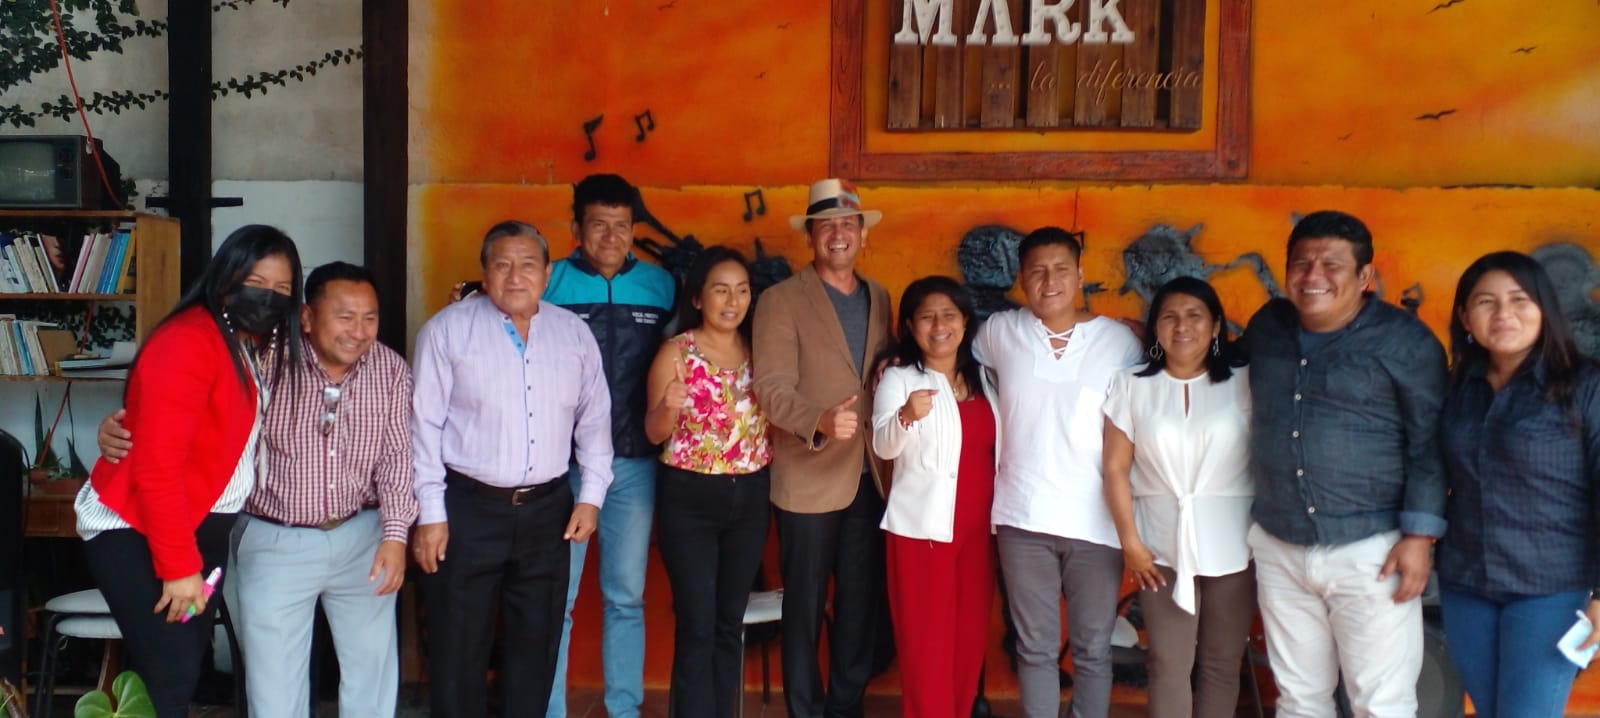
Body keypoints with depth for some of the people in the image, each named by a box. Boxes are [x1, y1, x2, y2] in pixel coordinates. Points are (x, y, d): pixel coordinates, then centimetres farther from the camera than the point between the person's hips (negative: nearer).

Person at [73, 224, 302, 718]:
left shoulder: (264, 348, 7)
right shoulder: (187, 344, -20)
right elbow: (156, 466, -24)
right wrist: (179, 565, -22)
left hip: (201, 526, 9)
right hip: (134, 529, -8)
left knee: (191, 657, 12)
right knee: (171, 670, -12)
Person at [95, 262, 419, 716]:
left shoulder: (391, 371, -6)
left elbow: (397, 457, -3)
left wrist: (395, 535, -12)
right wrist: (123, 428, -27)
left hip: (363, 537, 2)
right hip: (274, 542, -2)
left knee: (374, 669, 16)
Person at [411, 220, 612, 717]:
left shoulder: (574, 333, 7)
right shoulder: (448, 330, -4)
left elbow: (594, 418, 11)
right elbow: (424, 424, -6)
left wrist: (591, 493, 4)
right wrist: (430, 513, -9)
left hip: (548, 510, 4)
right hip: (468, 508, -3)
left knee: (536, 645, 13)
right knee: (459, 648, 4)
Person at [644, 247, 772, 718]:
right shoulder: (676, 352, -5)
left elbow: (775, 417, 13)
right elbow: (654, 433, -8)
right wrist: (669, 406, -28)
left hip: (750, 497, 4)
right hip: (689, 498, -4)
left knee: (731, 623, 12)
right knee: (696, 626, -3)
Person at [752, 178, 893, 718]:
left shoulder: (879, 299, 12)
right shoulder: (780, 301, -6)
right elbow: (771, 387, -16)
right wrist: (819, 422, -33)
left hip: (871, 477, 5)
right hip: (810, 479, -5)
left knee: (863, 604, 13)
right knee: (805, 608, 6)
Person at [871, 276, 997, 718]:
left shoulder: (982, 378, 11)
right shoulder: (899, 378, -5)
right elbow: (883, 446, -20)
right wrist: (906, 415, -40)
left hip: (977, 528, 5)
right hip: (923, 528, -5)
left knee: (971, 640, 11)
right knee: (927, 645, -2)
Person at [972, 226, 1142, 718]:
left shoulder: (1120, 340, -1)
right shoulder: (998, 331, 1)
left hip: (1096, 520, 0)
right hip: (1022, 516, 1)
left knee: (1093, 650, 9)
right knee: (1035, 648, 10)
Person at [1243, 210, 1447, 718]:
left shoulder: (1404, 340, -7)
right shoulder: (1266, 327, 8)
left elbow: (1428, 445, -7)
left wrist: (1419, 535, -14)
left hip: (1370, 552, -5)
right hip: (1280, 550, 5)